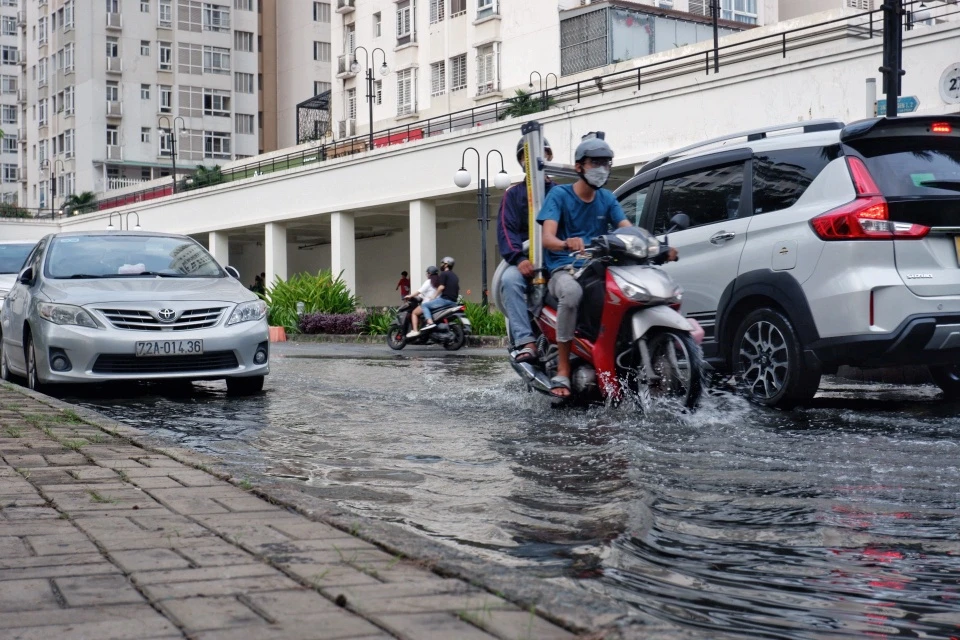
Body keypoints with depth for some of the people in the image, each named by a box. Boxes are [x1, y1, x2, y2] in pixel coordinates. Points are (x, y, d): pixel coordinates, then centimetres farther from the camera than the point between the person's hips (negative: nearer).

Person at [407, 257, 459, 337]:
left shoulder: (443, 274, -4)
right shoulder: (455, 276, 22)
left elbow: (441, 287, -15)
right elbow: (458, 290, 22)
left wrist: (434, 297, -6)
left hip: (445, 299, -9)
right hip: (453, 302, 9)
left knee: (424, 305, -5)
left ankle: (430, 322, -27)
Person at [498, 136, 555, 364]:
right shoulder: (514, 194, 15)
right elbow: (506, 230, 1)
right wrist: (519, 259, -19)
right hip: (526, 260, 0)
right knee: (510, 279, -35)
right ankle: (525, 342, -40)